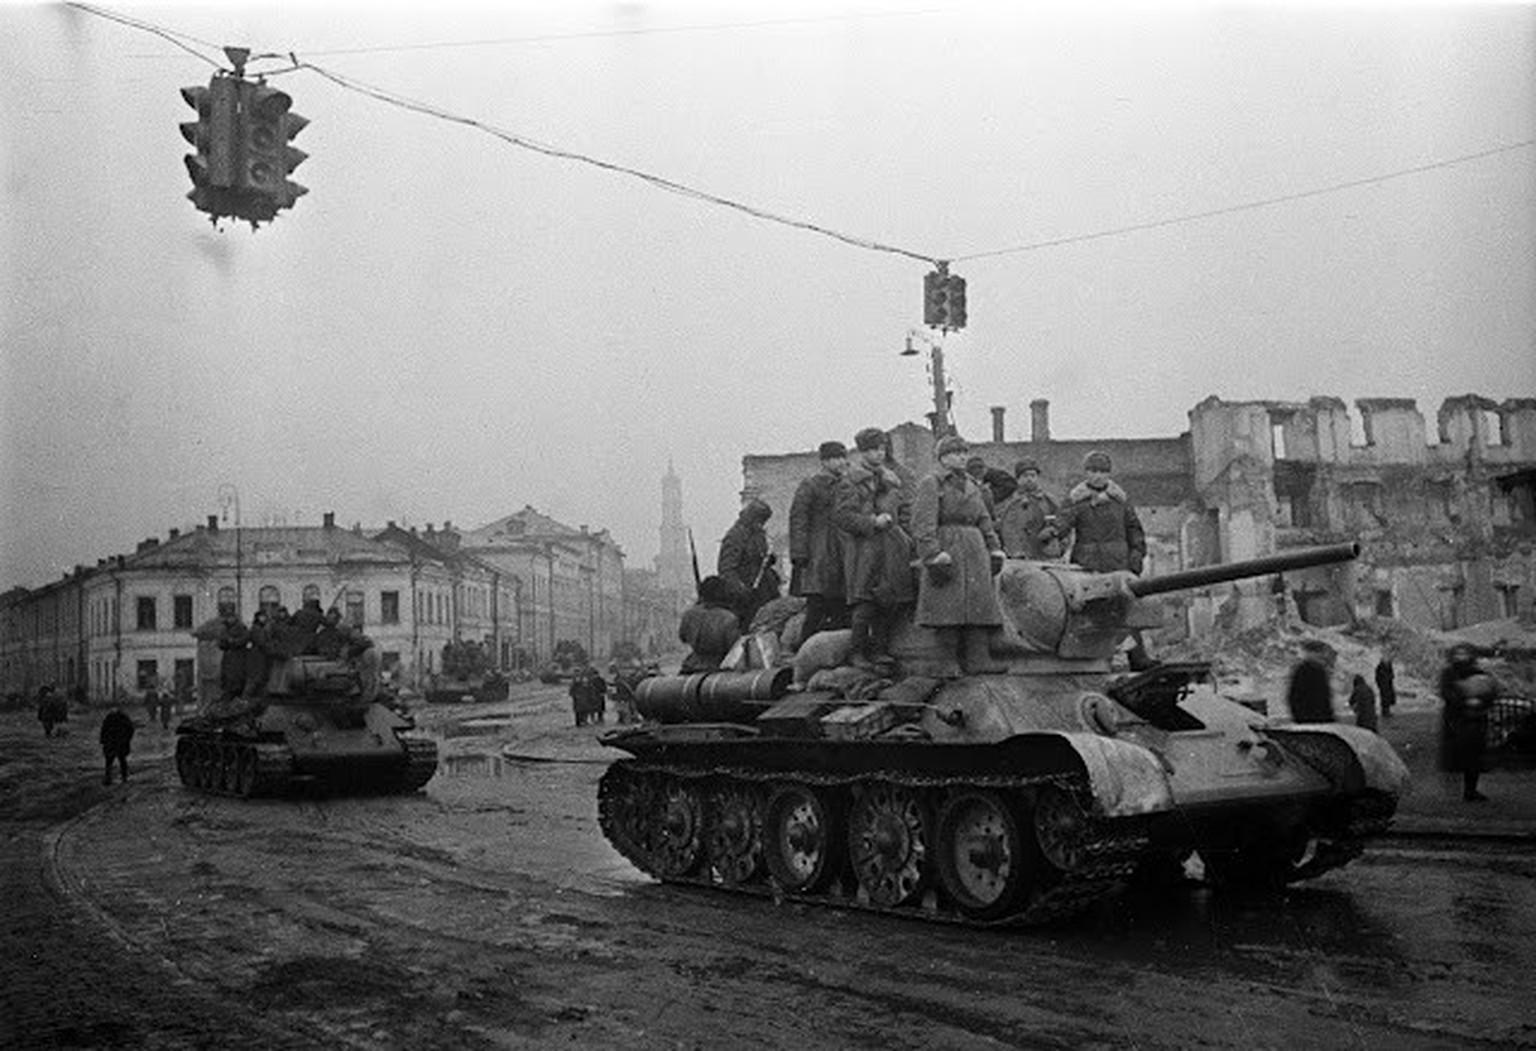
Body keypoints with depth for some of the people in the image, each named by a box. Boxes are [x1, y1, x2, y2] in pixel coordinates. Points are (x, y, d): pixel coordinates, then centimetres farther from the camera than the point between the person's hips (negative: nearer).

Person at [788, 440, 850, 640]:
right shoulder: (809, 486, -3)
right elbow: (798, 521, -9)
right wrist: (800, 556, -16)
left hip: (840, 560, 7)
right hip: (818, 559, -7)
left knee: (842, 613, 3)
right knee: (816, 610, -10)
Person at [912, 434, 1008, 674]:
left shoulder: (972, 486, 20)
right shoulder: (930, 485, -2)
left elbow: (984, 521, 22)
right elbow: (923, 525, -11)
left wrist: (994, 551, 13)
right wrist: (935, 556, -19)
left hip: (975, 552, 7)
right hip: (946, 551, -7)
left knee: (980, 601, -2)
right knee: (948, 607, -7)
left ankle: (978, 658, -4)